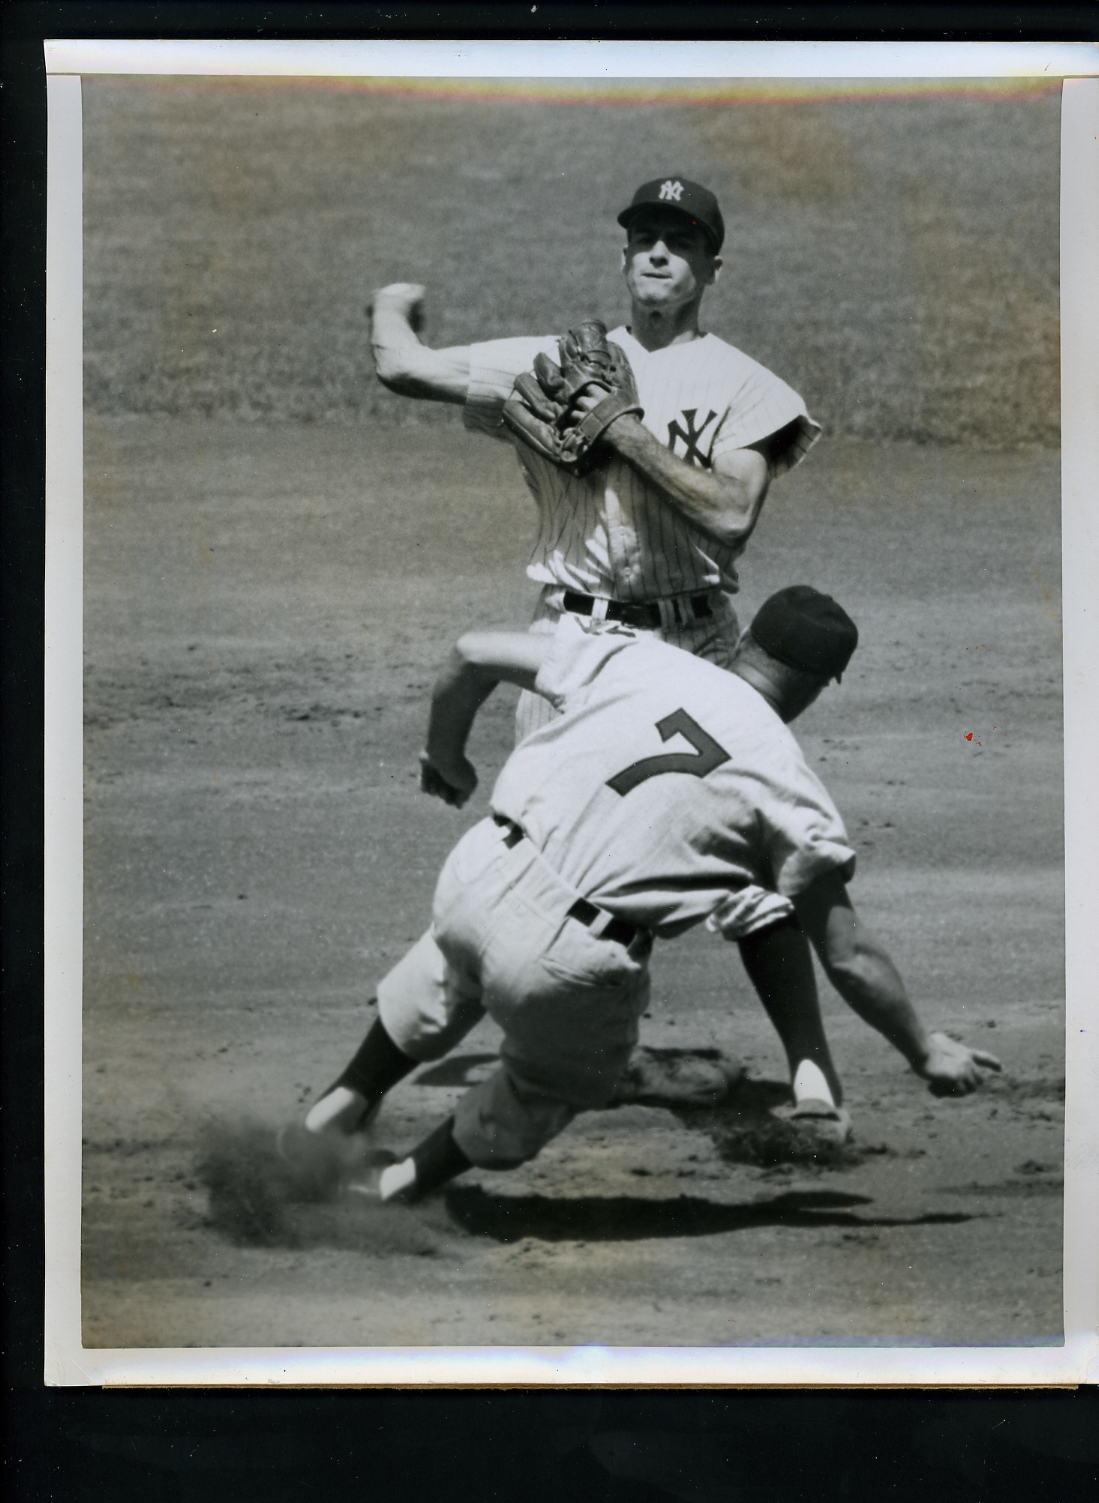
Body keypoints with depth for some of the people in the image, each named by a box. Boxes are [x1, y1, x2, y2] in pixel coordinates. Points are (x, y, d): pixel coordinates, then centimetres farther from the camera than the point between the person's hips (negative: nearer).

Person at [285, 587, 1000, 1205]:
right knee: (553, 1088, 31)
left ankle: (344, 1106, 51)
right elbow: (851, 956, 5)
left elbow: (472, 653, 14)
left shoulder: (635, 657, 8)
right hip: (566, 965, -3)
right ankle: (405, 1183, 45)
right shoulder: (789, 787, 1)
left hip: (479, 872, 3)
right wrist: (927, 1051, 19)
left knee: (448, 971, 40)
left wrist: (446, 759, 31)